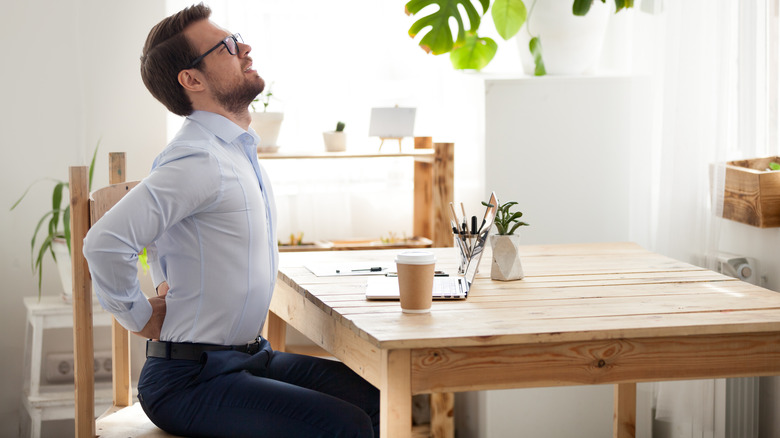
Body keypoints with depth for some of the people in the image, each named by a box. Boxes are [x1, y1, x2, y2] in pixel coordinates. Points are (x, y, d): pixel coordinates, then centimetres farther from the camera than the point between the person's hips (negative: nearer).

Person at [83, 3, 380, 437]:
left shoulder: (238, 150, 12)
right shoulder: (200, 160, -20)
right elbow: (106, 242, -31)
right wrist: (143, 319, -16)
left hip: (250, 358, 9)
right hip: (192, 381, -9)